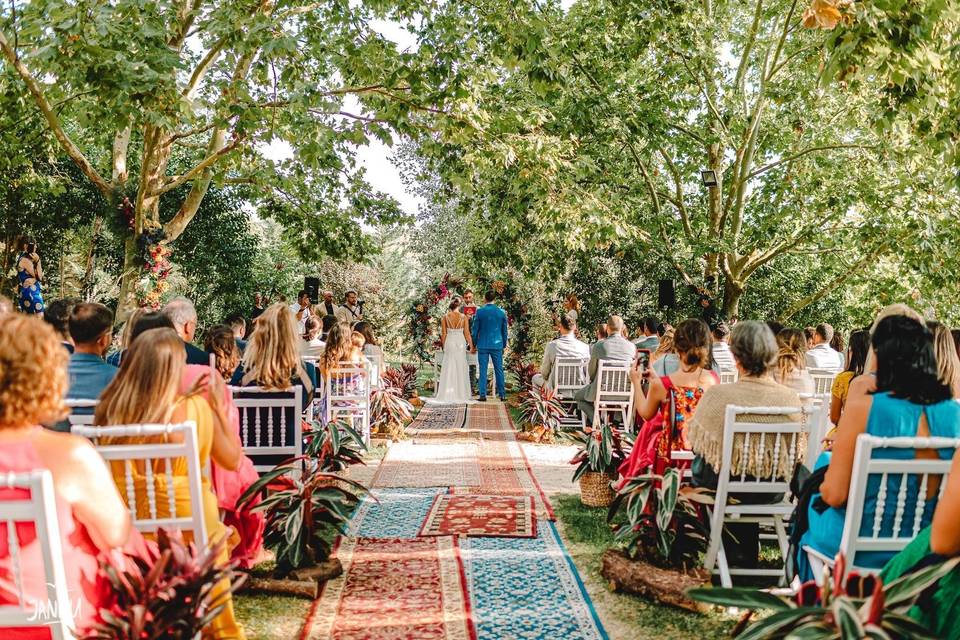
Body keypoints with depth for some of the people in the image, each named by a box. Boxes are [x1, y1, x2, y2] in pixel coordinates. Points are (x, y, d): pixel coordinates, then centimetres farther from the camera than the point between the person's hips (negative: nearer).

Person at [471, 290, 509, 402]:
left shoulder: (479, 311, -5)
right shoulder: (501, 312, 1)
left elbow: (475, 329, 0)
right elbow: (504, 331, 7)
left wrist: (474, 344, 10)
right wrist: (504, 345, 18)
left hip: (483, 345, -1)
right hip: (497, 345, 2)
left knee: (483, 370, 1)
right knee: (499, 370, 7)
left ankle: (483, 395, 1)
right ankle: (502, 394, 11)